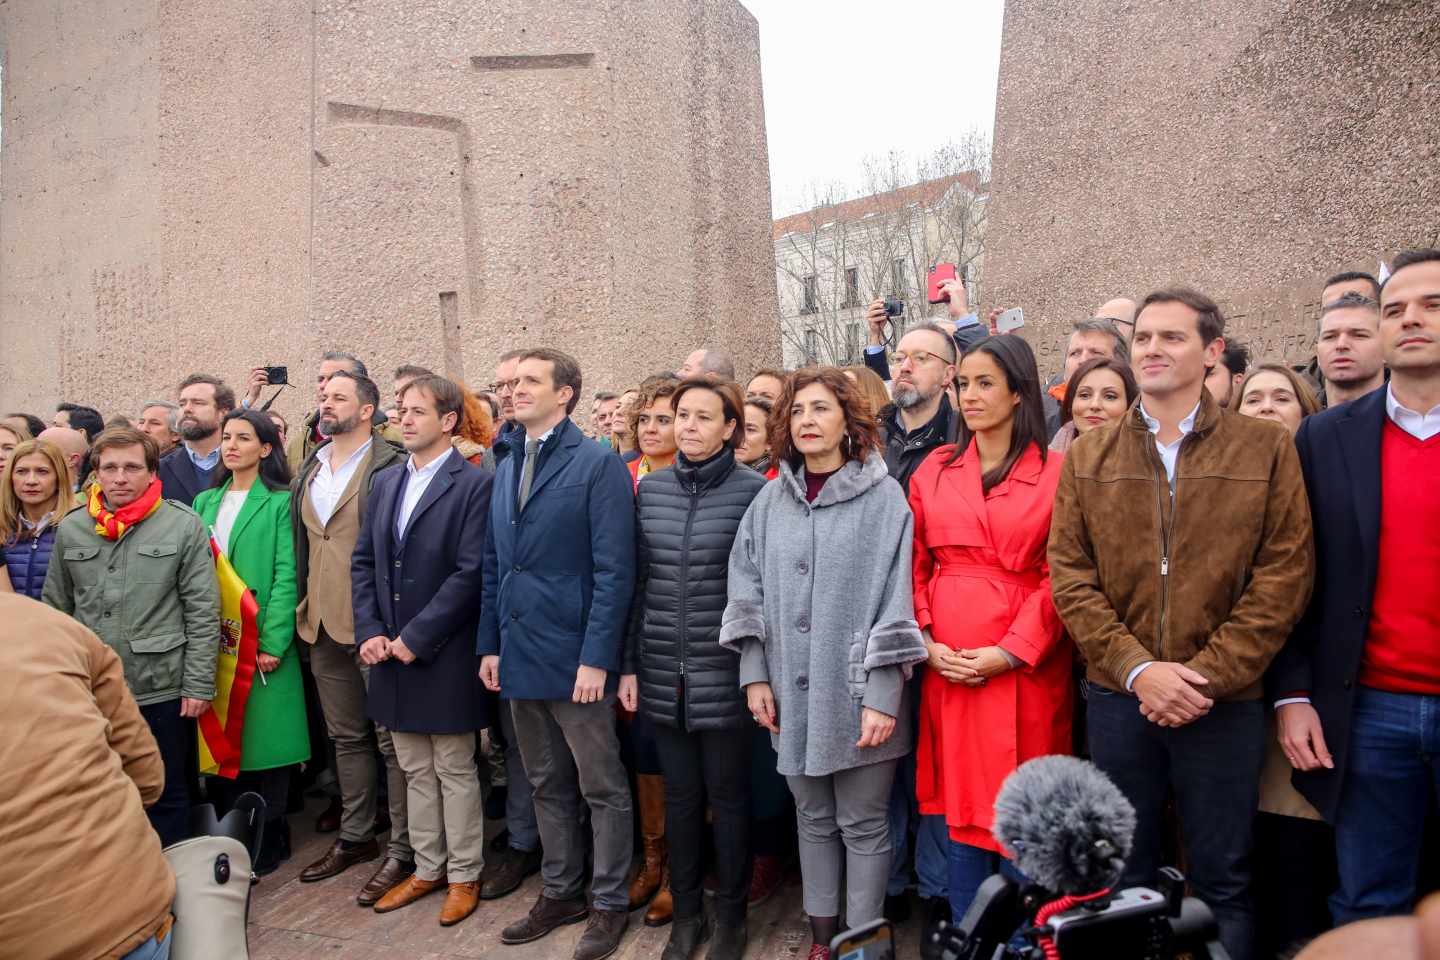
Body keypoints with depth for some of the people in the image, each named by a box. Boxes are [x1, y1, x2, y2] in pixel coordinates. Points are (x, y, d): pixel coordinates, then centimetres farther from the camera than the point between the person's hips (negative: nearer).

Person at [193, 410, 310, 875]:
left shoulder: (280, 502, -4)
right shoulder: (206, 502, 13)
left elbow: (286, 575, -9)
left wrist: (273, 642, -16)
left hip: (263, 641, -5)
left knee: (266, 738, 1)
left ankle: (269, 840, 16)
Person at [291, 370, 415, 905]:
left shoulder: (390, 467, -10)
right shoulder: (309, 471, 13)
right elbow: (301, 545, 19)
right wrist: (303, 608, 14)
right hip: (324, 625, 8)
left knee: (391, 738, 2)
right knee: (346, 736, 18)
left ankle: (402, 850, 13)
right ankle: (355, 837, 32)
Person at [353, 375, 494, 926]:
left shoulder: (474, 484, -11)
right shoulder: (386, 483, 11)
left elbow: (470, 572, -17)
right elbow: (363, 560, 11)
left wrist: (415, 637, -16)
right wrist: (370, 631, -1)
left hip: (445, 655, -6)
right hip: (390, 652, 6)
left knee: (454, 771, 8)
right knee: (415, 770, 17)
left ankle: (463, 876, 23)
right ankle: (427, 869, 32)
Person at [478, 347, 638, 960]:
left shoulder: (598, 465, -10)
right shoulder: (506, 471, 13)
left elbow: (614, 570, -14)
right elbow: (494, 567, 16)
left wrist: (596, 657, -18)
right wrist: (490, 644, 10)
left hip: (575, 657, -7)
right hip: (520, 656, 7)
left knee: (601, 789, 8)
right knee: (547, 787, 19)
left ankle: (609, 903, 23)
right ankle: (559, 892, 34)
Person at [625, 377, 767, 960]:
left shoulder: (753, 490, -8)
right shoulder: (650, 489, 5)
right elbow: (638, 583, 8)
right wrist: (629, 664, 7)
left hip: (725, 675, -3)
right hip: (661, 674, 4)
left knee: (728, 795, 9)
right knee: (679, 794, 15)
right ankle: (686, 912, 32)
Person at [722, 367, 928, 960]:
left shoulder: (883, 496, -8)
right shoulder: (771, 499, 6)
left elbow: (894, 600, -10)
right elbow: (749, 592, 7)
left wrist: (882, 695, -13)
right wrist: (755, 676, 2)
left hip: (856, 693, -4)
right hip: (794, 693, 4)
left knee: (863, 824, 7)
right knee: (813, 818, 17)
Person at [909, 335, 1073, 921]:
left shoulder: (1055, 473, -1)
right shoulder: (933, 471, 9)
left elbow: (1058, 577, -6)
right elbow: (916, 568, 8)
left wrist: (1009, 652, -14)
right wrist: (926, 642, -4)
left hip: (1024, 664, -3)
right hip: (948, 664, 3)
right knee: (961, 804, 12)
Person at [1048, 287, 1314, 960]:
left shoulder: (1267, 450, 1)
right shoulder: (1086, 461, 5)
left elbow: (1284, 577, -5)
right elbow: (1069, 578, 0)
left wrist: (1205, 675, -13)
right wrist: (1137, 668, -12)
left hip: (1225, 703, -1)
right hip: (1118, 698, 2)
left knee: (1224, 880, 12)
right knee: (1124, 876, 15)